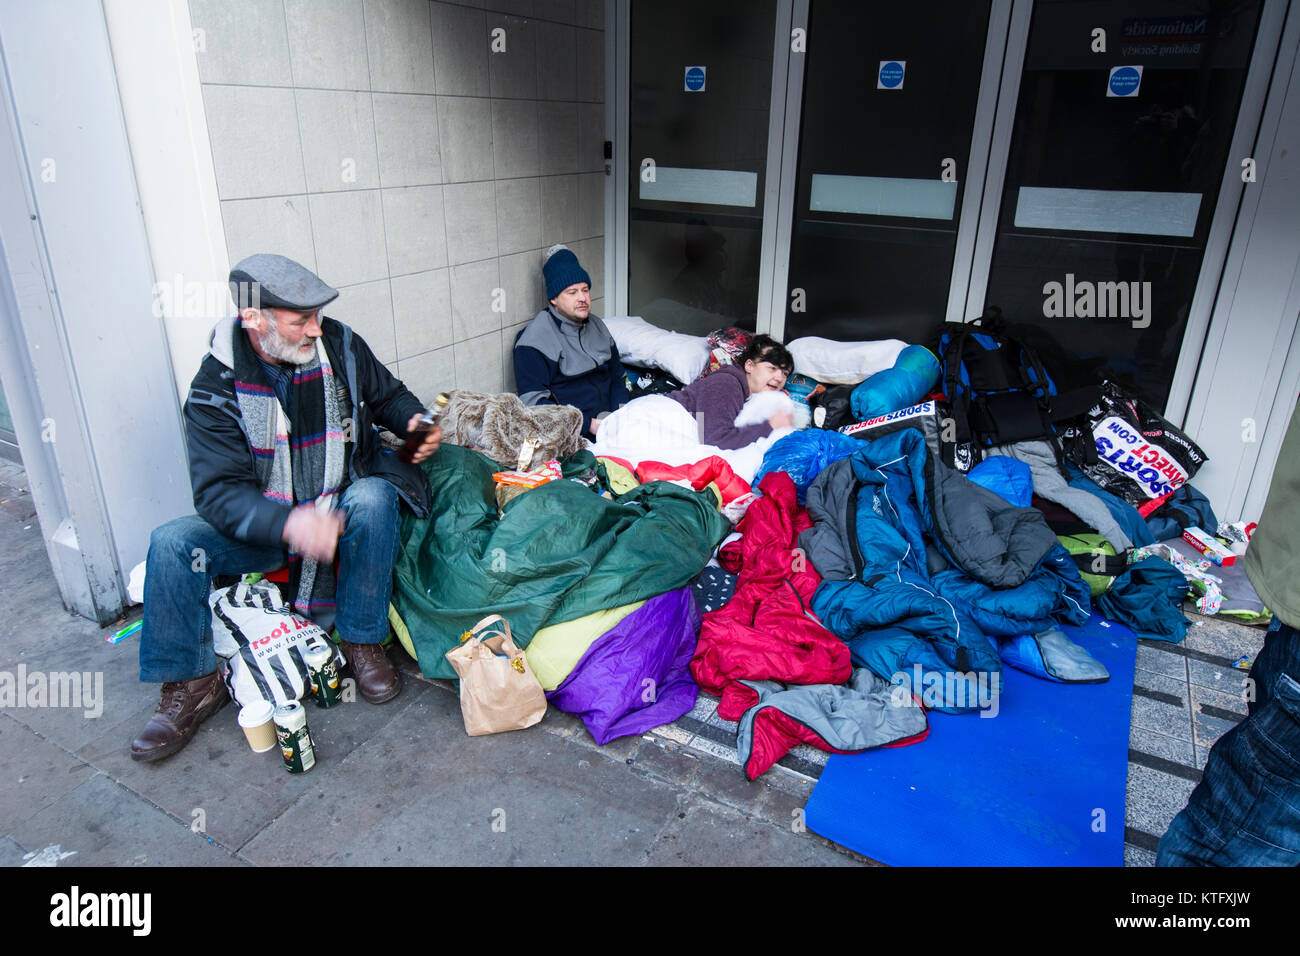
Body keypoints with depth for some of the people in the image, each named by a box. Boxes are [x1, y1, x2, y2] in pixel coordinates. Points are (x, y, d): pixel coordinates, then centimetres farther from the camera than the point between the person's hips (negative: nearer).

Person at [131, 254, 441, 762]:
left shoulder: (339, 345, -7)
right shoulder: (216, 387, -13)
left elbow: (388, 395, 13)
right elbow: (218, 492, -21)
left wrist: (414, 422, -11)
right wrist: (288, 524, -41)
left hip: (344, 505, 1)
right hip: (264, 523, 0)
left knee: (373, 496, -33)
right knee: (171, 543, -22)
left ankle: (363, 642, -18)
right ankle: (192, 684, -4)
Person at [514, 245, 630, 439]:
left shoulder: (597, 326, 18)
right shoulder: (534, 339, -5)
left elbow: (617, 376, 24)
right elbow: (533, 401, -11)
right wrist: (588, 424, -18)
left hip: (610, 421, 7)